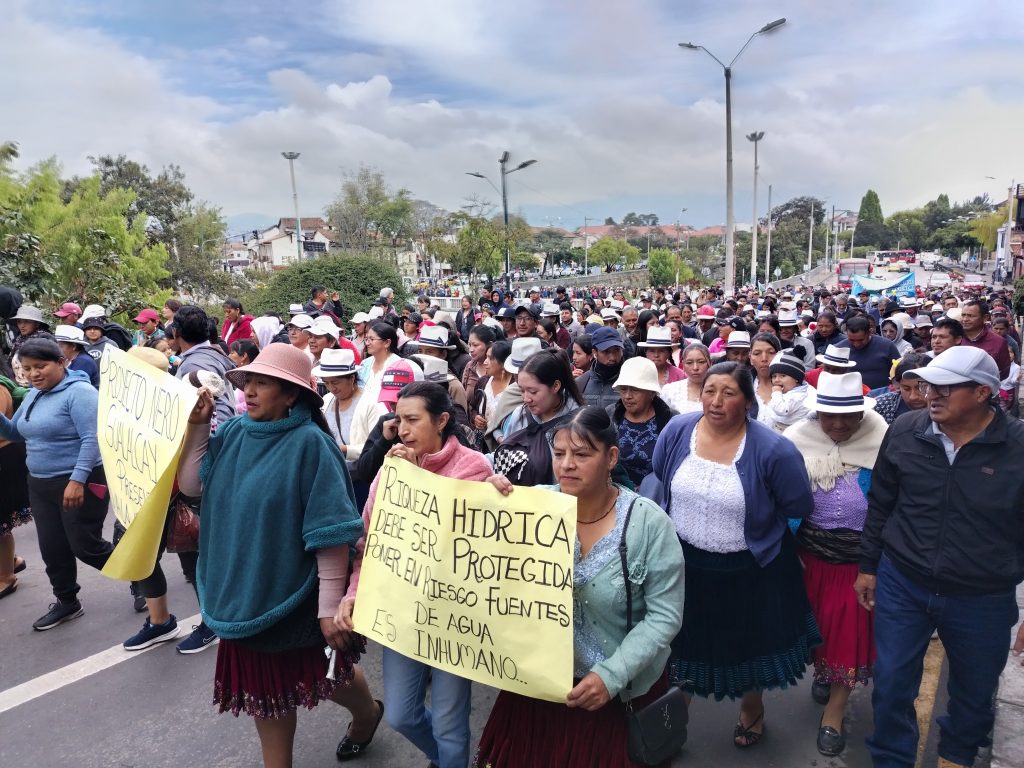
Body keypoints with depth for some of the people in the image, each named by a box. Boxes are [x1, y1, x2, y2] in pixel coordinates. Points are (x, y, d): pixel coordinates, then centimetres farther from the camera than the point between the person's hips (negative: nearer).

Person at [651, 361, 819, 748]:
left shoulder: (772, 449, -23)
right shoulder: (677, 431, -13)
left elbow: (799, 506, -11)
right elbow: (661, 480, 6)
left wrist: (755, 519, -3)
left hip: (750, 569, -2)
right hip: (684, 561, 2)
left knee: (750, 642, 22)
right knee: (685, 640, 21)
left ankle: (752, 708, 53)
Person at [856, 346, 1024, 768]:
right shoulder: (904, 431, -10)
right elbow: (879, 505, 3)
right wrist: (868, 566, 7)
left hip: (983, 600, 0)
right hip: (901, 585, 1)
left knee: (974, 693, 22)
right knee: (891, 685, 11)